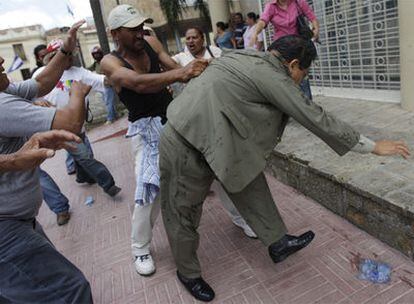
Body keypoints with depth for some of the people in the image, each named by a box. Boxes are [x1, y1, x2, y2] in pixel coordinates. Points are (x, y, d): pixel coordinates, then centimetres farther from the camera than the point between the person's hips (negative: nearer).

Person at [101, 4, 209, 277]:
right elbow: (139, 83, -33)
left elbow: (174, 68, -7)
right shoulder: (110, 62, -14)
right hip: (146, 128, -5)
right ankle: (140, 248, 13)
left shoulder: (150, 42, 0)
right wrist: (181, 73, -44)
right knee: (149, 190, -11)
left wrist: (194, 71, -29)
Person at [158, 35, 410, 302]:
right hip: (186, 147, -10)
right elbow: (315, 118, -13)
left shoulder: (247, 58, 11)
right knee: (184, 215, 10)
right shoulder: (271, 75, -16)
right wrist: (373, 146, -3)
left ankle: (278, 243, 28)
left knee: (249, 183, 13)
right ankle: (188, 273, 32)